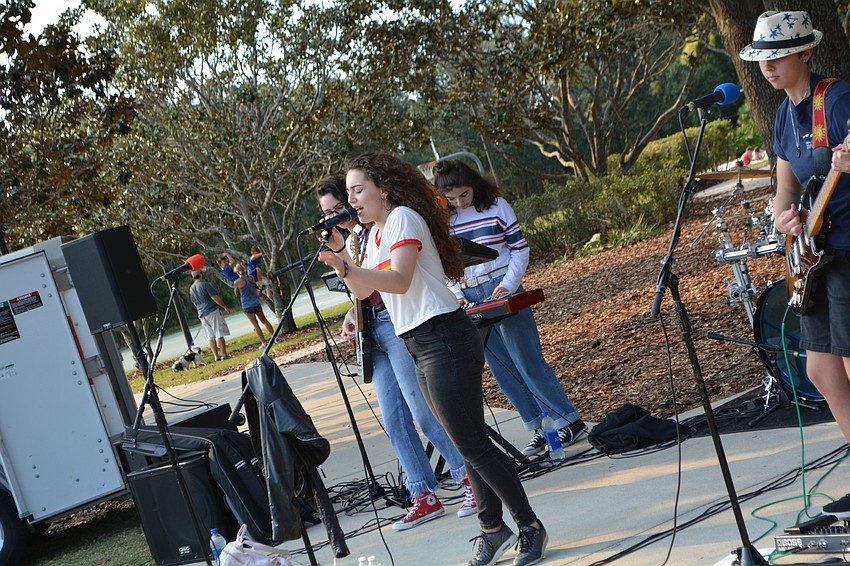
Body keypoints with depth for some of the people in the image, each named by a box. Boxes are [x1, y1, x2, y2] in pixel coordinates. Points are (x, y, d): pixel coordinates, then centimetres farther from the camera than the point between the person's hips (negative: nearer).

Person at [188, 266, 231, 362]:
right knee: (219, 334, -4)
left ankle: (216, 357, 6)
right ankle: (224, 355, -5)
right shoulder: (205, 284, -11)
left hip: (202, 314, 7)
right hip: (213, 311, -7)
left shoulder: (191, 288, 12)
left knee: (210, 337, 7)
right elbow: (215, 297, -15)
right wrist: (225, 307, -8)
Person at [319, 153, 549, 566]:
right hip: (422, 348, 9)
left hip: (444, 341, -9)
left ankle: (530, 527, 0)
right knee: (467, 443, 12)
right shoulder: (375, 232, 18)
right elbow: (363, 290, 14)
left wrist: (347, 268, -32)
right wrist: (341, 263, -1)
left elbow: (399, 281, -22)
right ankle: (493, 528, 19)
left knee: (471, 443, -8)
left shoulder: (403, 217, -9)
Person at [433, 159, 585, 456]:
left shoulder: (496, 206, -3)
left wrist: (508, 285, -13)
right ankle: (538, 429, 11)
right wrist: (455, 295, -5)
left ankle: (570, 422, 2)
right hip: (471, 301, 4)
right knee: (502, 370, 4)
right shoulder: (443, 219, 4)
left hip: (502, 291, -4)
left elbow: (520, 249, -2)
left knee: (528, 362, -6)